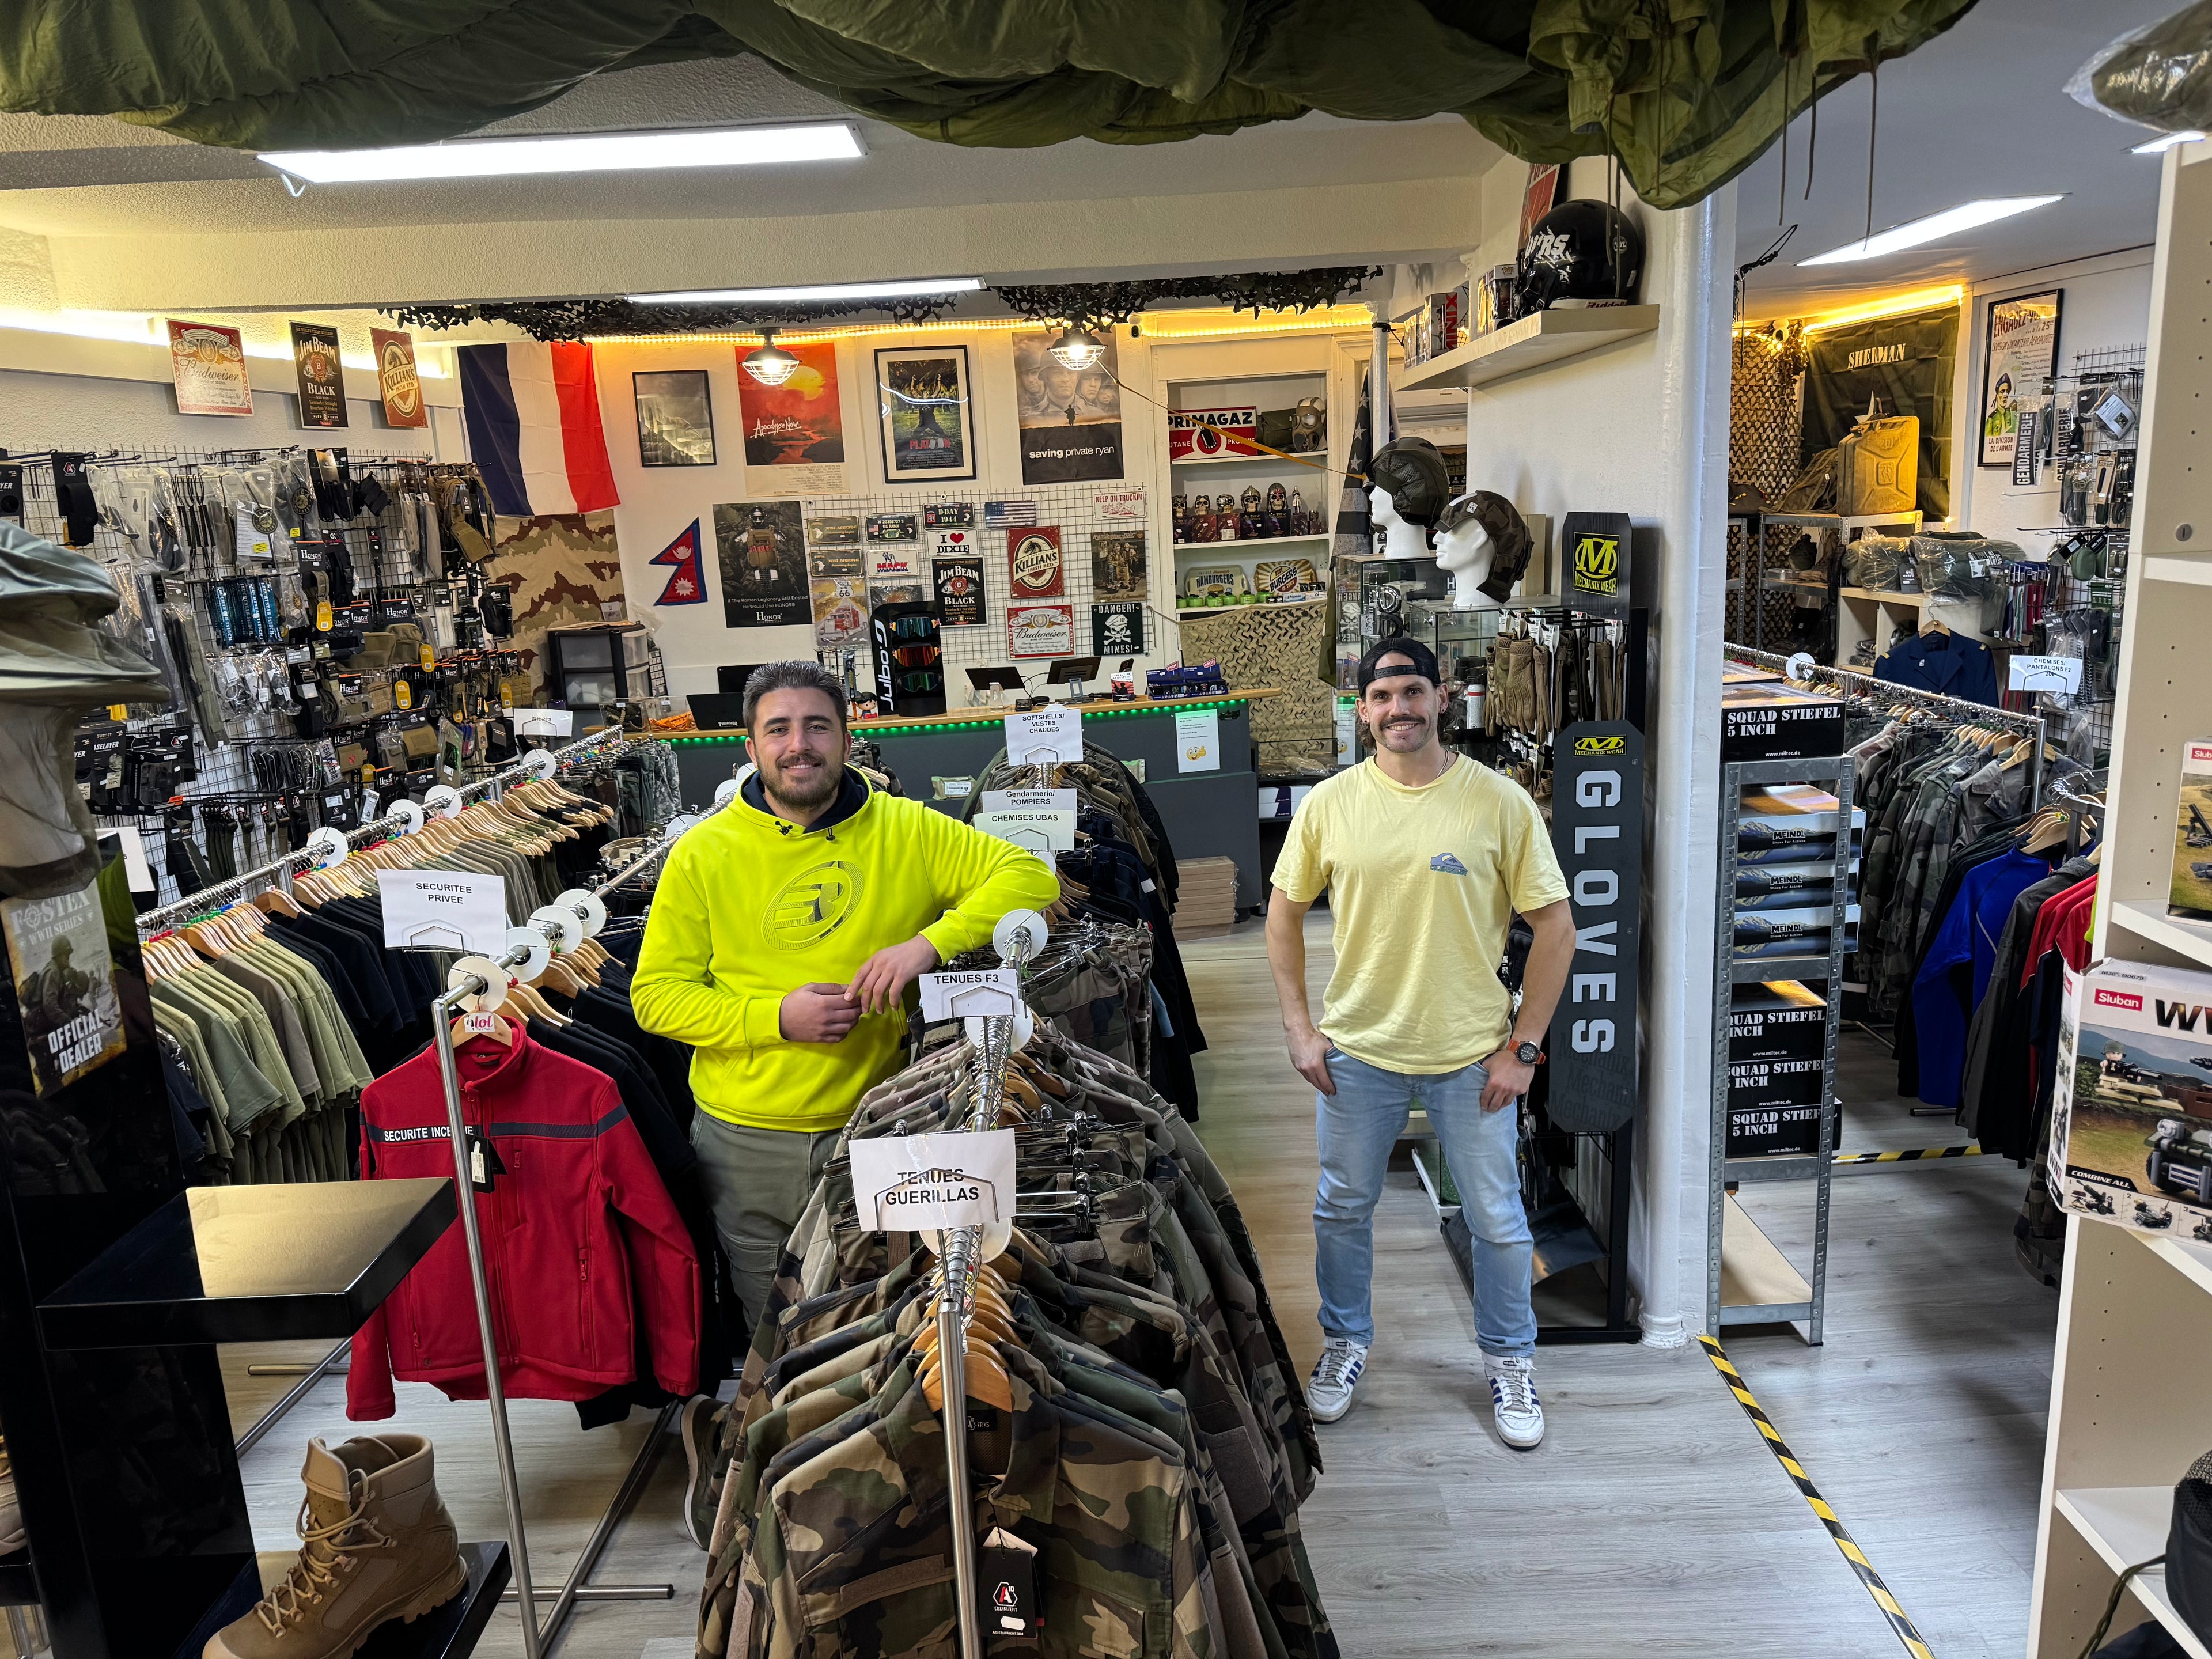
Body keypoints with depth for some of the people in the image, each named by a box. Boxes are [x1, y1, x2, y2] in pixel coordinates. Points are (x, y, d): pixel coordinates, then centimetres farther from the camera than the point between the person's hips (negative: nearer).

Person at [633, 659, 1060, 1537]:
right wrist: (777, 1017, -19)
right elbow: (656, 994, -4)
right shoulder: (704, 855, -6)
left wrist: (930, 941, -24)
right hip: (744, 1144, 0)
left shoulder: (906, 832, -5)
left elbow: (1030, 877, -9)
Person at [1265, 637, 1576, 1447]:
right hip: (1356, 1050, 2)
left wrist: (1522, 1047, -7)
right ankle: (1345, 1341, 39)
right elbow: (1285, 913, 6)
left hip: (1472, 1055, -1)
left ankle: (1509, 1359, 35)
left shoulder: (1500, 802, -9)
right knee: (1342, 1210, 15)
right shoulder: (1330, 802, -4)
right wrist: (1299, 1027, 0)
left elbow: (1555, 926, -5)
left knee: (1497, 1220, 12)